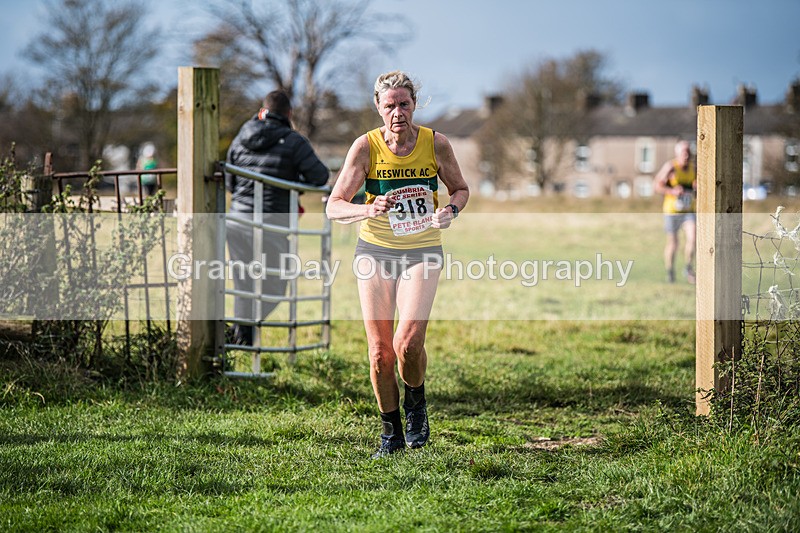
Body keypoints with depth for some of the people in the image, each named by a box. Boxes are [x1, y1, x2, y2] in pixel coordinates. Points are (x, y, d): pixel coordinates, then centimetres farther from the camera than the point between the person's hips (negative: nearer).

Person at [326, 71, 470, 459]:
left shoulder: (435, 144, -7)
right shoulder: (366, 146, -9)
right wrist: (368, 210, -30)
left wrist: (451, 210, -13)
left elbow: (460, 189, 9)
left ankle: (415, 404, 12)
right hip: (375, 251, 1)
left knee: (408, 342, -19)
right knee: (380, 350, -1)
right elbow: (334, 206, -10)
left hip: (422, 252, -1)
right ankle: (390, 431, 19)